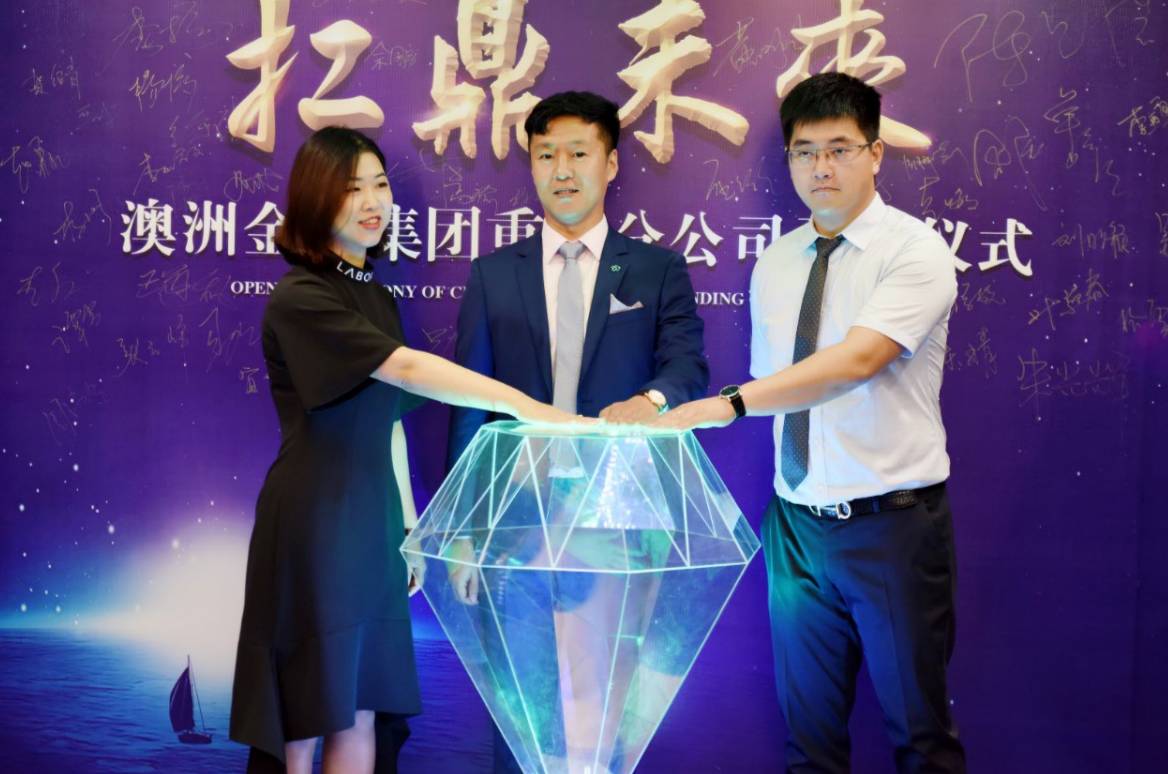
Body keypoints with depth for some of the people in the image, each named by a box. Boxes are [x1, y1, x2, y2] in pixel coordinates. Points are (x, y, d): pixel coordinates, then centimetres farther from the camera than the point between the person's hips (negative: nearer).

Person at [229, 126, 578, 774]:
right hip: (313, 526, -7)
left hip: (373, 524, 7)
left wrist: (408, 525, 17)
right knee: (304, 720, 2)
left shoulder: (378, 298, 13)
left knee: (362, 718, 8)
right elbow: (408, 369, -25)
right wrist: (524, 406, -32)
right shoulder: (300, 298, -12)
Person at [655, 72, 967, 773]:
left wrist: (725, 404, -32)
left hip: (892, 523, -5)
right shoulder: (775, 264, 8)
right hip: (796, 523, 5)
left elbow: (856, 360, -26)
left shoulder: (914, 250, -10)